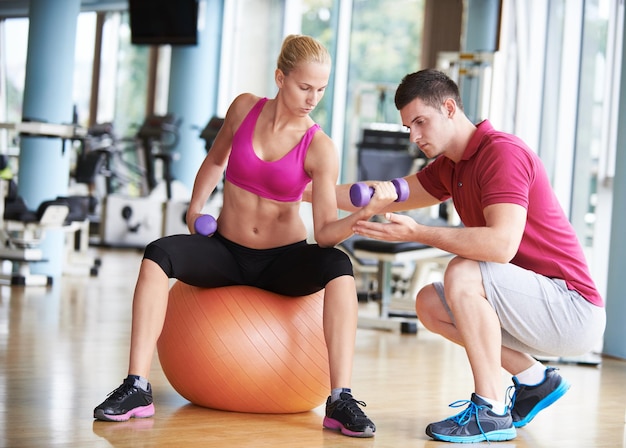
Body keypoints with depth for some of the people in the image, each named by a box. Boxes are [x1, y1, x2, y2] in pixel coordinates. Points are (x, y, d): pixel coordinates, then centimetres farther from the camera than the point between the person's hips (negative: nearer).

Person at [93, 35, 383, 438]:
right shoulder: (245, 108, -4)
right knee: (158, 255, -26)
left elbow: (326, 233, -19)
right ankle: (137, 388, -29)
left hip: (283, 261, -2)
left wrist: (359, 218, -39)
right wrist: (195, 209, 3)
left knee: (339, 266, -34)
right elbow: (216, 161, 15)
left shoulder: (319, 148, -12)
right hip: (227, 253, 2)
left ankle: (341, 399, -35)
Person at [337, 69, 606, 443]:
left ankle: (491, 412, -20)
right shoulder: (451, 165, 11)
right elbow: (392, 195, 18)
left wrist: (418, 233, -28)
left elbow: (502, 244, -32)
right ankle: (535, 380, 13)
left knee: (462, 274, -26)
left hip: (573, 309, -10)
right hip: (541, 311, 10)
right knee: (429, 303, 9)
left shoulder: (502, 152, -18)